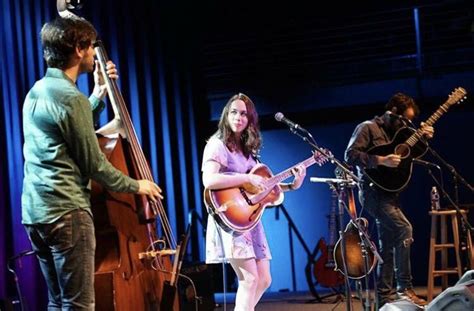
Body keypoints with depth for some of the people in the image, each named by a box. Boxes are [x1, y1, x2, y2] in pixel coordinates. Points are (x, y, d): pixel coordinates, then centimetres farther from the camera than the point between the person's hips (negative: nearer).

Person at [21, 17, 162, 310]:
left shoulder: (38, 91, 14)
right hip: (66, 211, -10)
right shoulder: (71, 98, -15)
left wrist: (99, 93, 22)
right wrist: (136, 186, 3)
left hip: (35, 211, 10)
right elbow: (94, 164, -11)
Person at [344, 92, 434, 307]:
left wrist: (423, 139, 8)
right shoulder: (368, 128, -6)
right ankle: (405, 288, -17)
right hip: (373, 191, -9)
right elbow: (350, 155, -17)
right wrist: (381, 160, -24)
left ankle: (384, 300, 12)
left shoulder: (396, 133, 19)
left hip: (388, 192, 9)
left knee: (388, 247, 7)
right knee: (404, 229, -23)